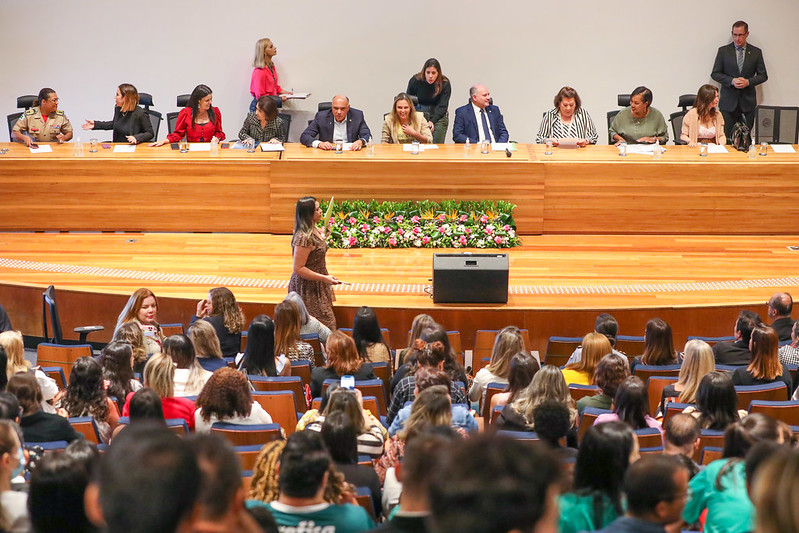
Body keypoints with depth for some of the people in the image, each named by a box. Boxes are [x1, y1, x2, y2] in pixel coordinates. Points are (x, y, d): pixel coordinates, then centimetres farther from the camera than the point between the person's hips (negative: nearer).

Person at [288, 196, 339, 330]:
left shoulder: (314, 230, 5)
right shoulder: (303, 237, -25)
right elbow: (298, 268, -23)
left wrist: (323, 236, 15)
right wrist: (324, 278, -22)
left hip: (317, 286, 10)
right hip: (308, 289, -10)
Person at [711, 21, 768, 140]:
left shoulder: (756, 52, 6)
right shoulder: (723, 51, 4)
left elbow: (763, 75, 8)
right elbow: (715, 74, 4)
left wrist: (748, 81, -11)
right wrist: (732, 81, -13)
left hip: (748, 102, 1)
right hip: (728, 102, -1)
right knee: (726, 138, -1)